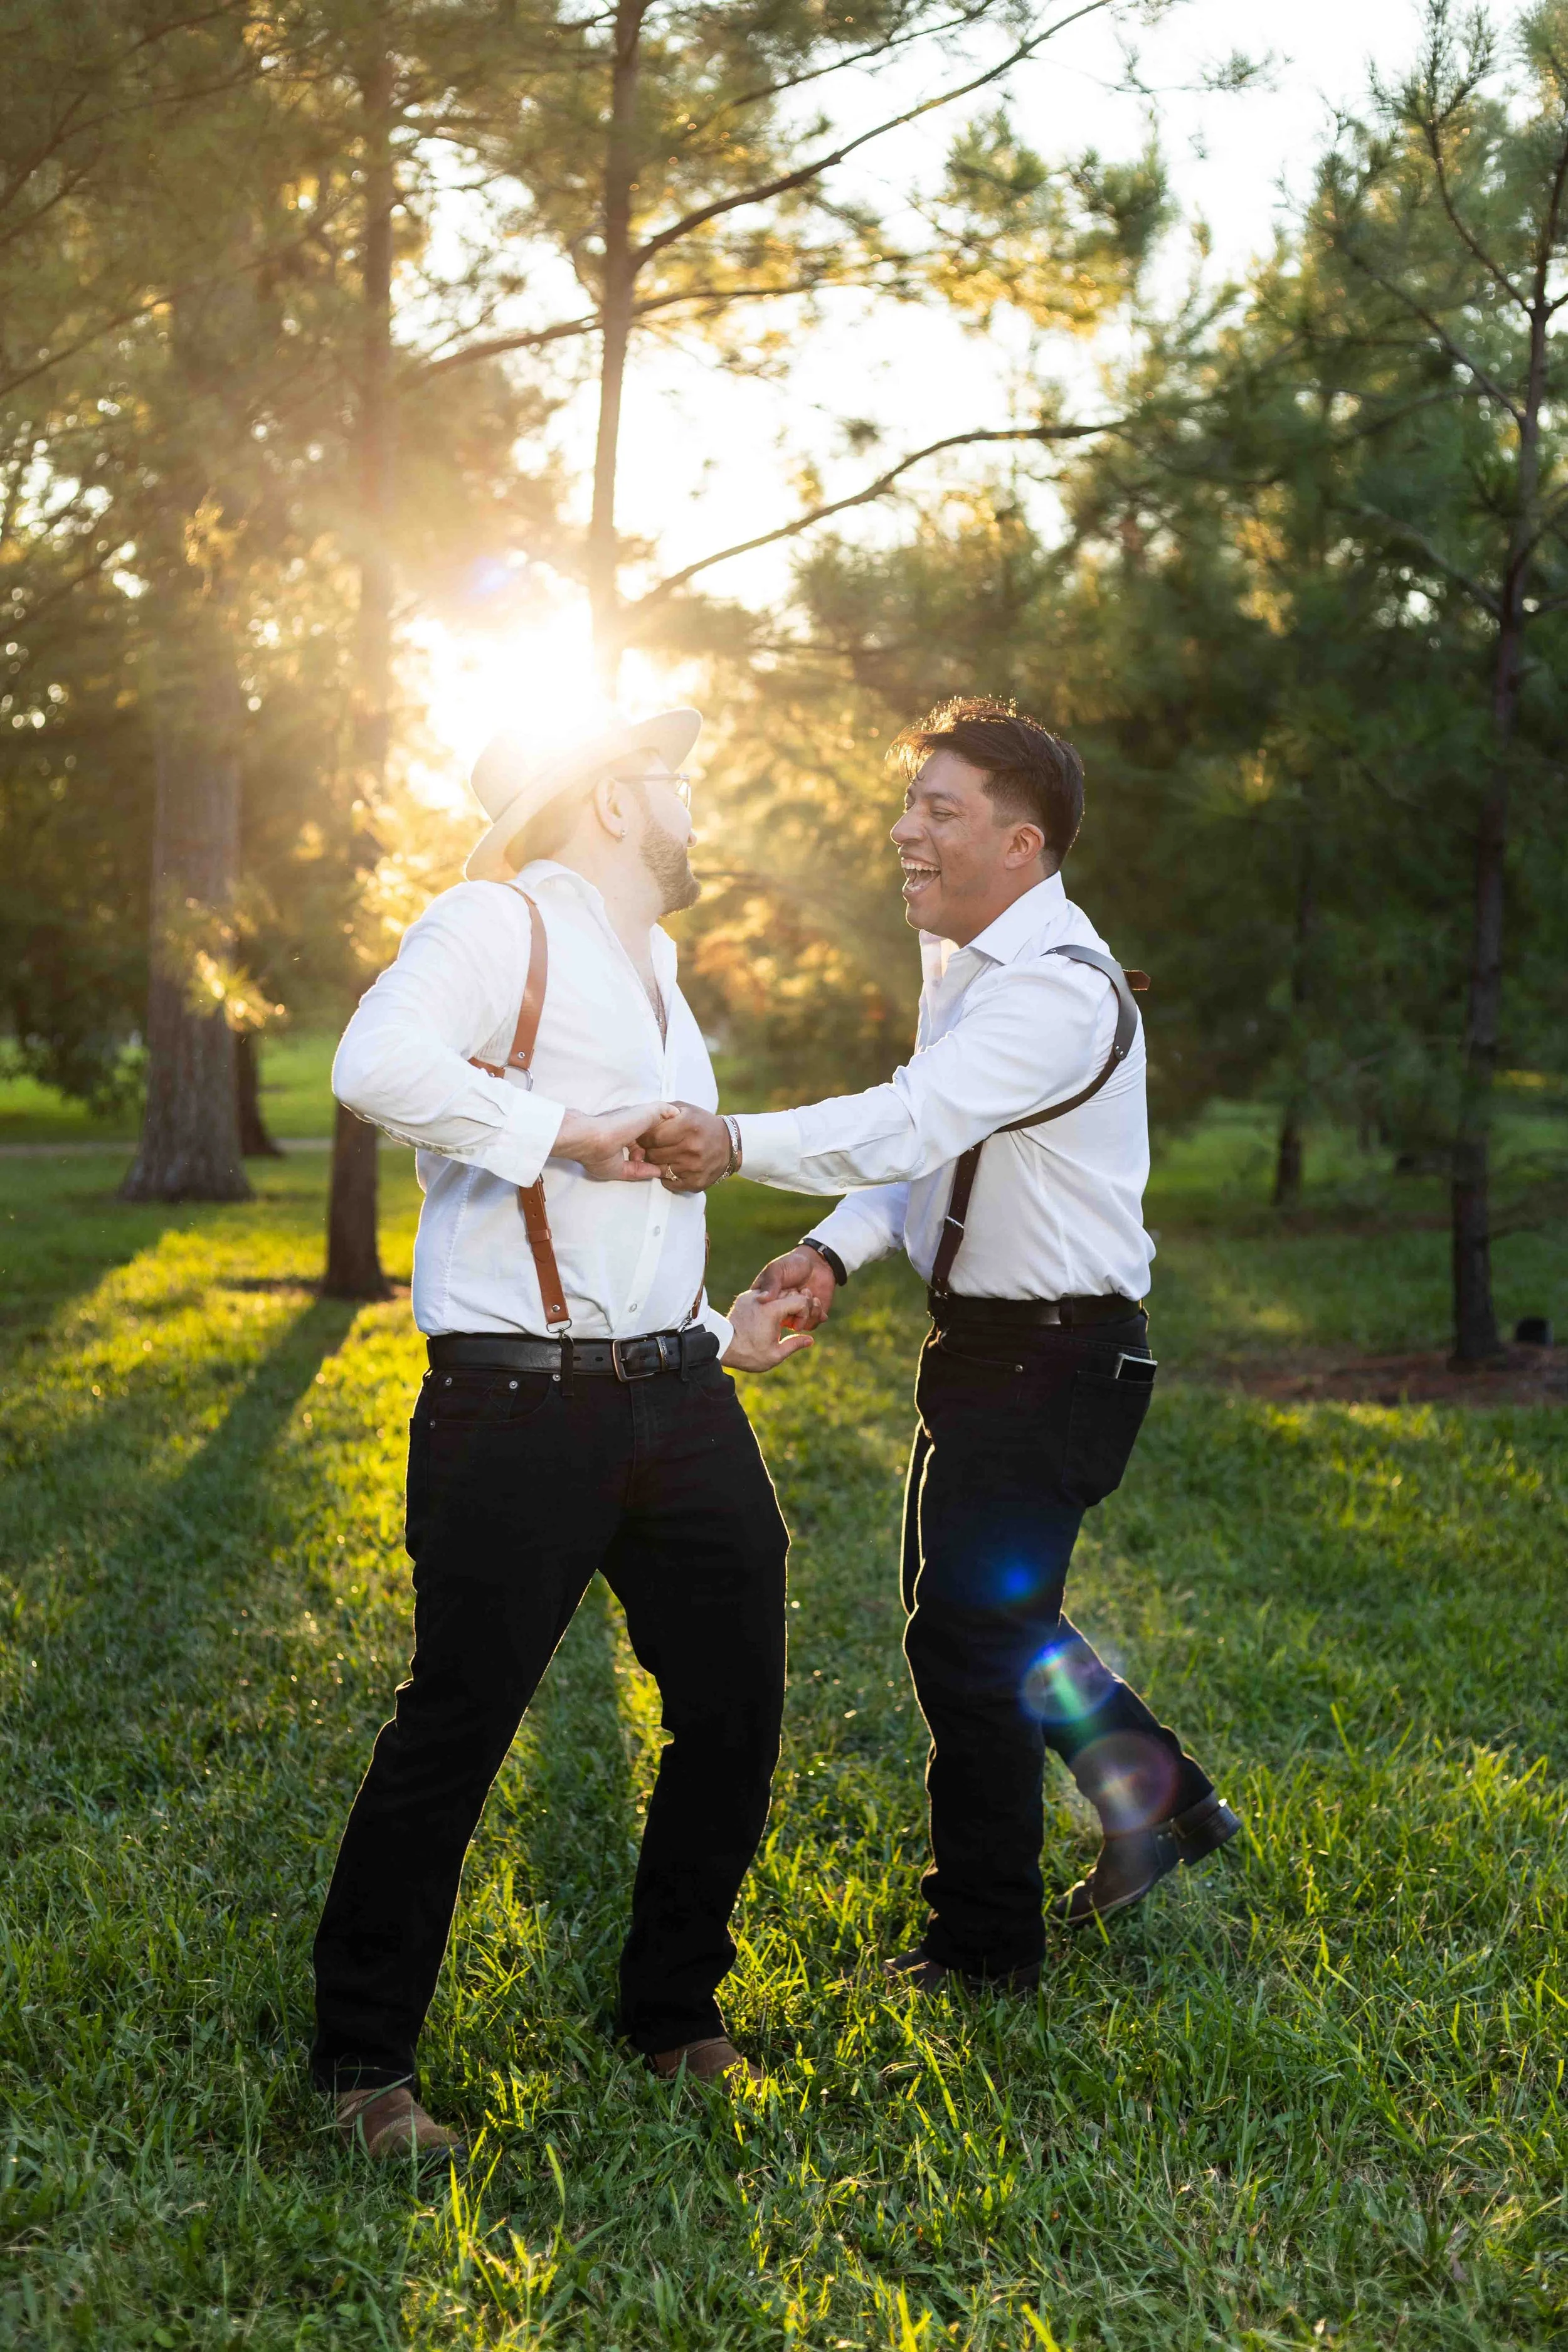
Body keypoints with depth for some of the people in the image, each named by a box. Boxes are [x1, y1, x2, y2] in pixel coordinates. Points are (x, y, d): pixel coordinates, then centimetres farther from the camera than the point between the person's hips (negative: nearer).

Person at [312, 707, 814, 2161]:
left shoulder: (652, 977, 23)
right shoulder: (502, 924, -6)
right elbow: (378, 1065, -26)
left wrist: (721, 1333, 24)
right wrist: (558, 1134, -21)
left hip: (675, 1400, 8)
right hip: (522, 1411, -8)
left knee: (736, 1711, 8)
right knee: (457, 1728, -2)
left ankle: (673, 2013, 27)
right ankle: (365, 2063, 13)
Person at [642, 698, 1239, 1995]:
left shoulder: (1057, 988, -23)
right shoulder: (969, 962, 9)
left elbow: (913, 1123, -37)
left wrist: (737, 1143, -50)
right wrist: (837, 1248, -3)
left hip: (1051, 1362, -10)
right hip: (991, 1341, 10)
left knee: (969, 1638, -1)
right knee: (979, 1610, 22)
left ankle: (985, 1941, 15)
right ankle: (1160, 1800, 37)